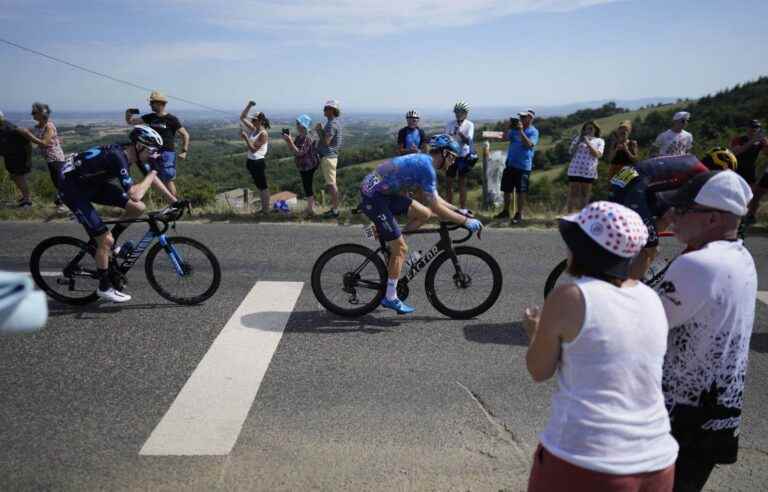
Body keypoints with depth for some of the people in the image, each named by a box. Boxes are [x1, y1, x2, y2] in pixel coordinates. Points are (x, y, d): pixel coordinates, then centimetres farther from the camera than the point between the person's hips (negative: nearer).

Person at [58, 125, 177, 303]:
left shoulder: (133, 152, -7)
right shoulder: (118, 157, -33)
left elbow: (153, 179, 7)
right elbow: (135, 194, -40)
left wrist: (175, 201, 4)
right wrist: (153, 170, -31)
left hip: (93, 182, 8)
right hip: (71, 186, -8)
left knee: (138, 208, -4)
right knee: (106, 240, -12)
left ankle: (109, 243, 17)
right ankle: (104, 287, 7)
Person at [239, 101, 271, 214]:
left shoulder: (263, 134, -17)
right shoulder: (253, 130, 7)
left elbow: (253, 149, -20)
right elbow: (242, 117, 12)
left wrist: (245, 138, -22)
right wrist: (249, 106, 2)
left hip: (258, 162, -9)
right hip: (251, 161, 9)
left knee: (263, 186, 0)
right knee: (259, 186, 15)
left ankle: (266, 210, 7)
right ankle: (263, 208, 25)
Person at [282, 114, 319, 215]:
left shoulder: (307, 138, -21)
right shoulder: (299, 137, 8)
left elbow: (299, 152, -27)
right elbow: (293, 149, 13)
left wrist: (290, 141, -28)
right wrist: (288, 140, 0)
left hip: (308, 167, -10)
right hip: (303, 166, 10)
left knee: (307, 186, -4)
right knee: (307, 186, 18)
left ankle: (310, 209, 3)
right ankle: (311, 206, 30)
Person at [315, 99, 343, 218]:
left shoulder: (332, 124, -17)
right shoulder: (333, 122, 16)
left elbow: (326, 142, -22)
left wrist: (319, 130, -10)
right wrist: (320, 130, 7)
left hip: (328, 157, -10)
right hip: (328, 156, 10)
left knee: (331, 184, -6)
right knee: (331, 184, 13)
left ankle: (335, 210, -3)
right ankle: (334, 208, 19)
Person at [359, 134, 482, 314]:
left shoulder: (423, 161, 13)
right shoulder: (426, 167, -17)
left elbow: (433, 198, 23)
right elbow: (435, 207, -20)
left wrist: (457, 210, 20)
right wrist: (465, 221, -14)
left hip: (384, 192, 9)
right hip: (373, 198, -9)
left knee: (424, 214, 8)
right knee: (401, 248, -4)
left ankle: (391, 246, 15)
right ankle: (390, 298, 7)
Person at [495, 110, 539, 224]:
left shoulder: (533, 131, -6)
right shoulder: (515, 128, 10)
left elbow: (529, 144, -20)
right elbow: (507, 138, 3)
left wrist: (521, 131, -23)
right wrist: (510, 128, -10)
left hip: (523, 166, -6)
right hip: (510, 163, 6)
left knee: (520, 191, -1)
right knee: (507, 189, 13)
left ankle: (519, 214, 9)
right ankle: (505, 211, 27)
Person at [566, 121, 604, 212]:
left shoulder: (599, 141, 8)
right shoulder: (578, 139, 10)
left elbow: (598, 155, -7)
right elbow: (571, 152, 3)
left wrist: (588, 143, -11)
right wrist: (579, 142, -8)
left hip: (589, 172, 0)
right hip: (575, 170, 0)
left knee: (585, 195, 5)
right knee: (572, 194, -1)